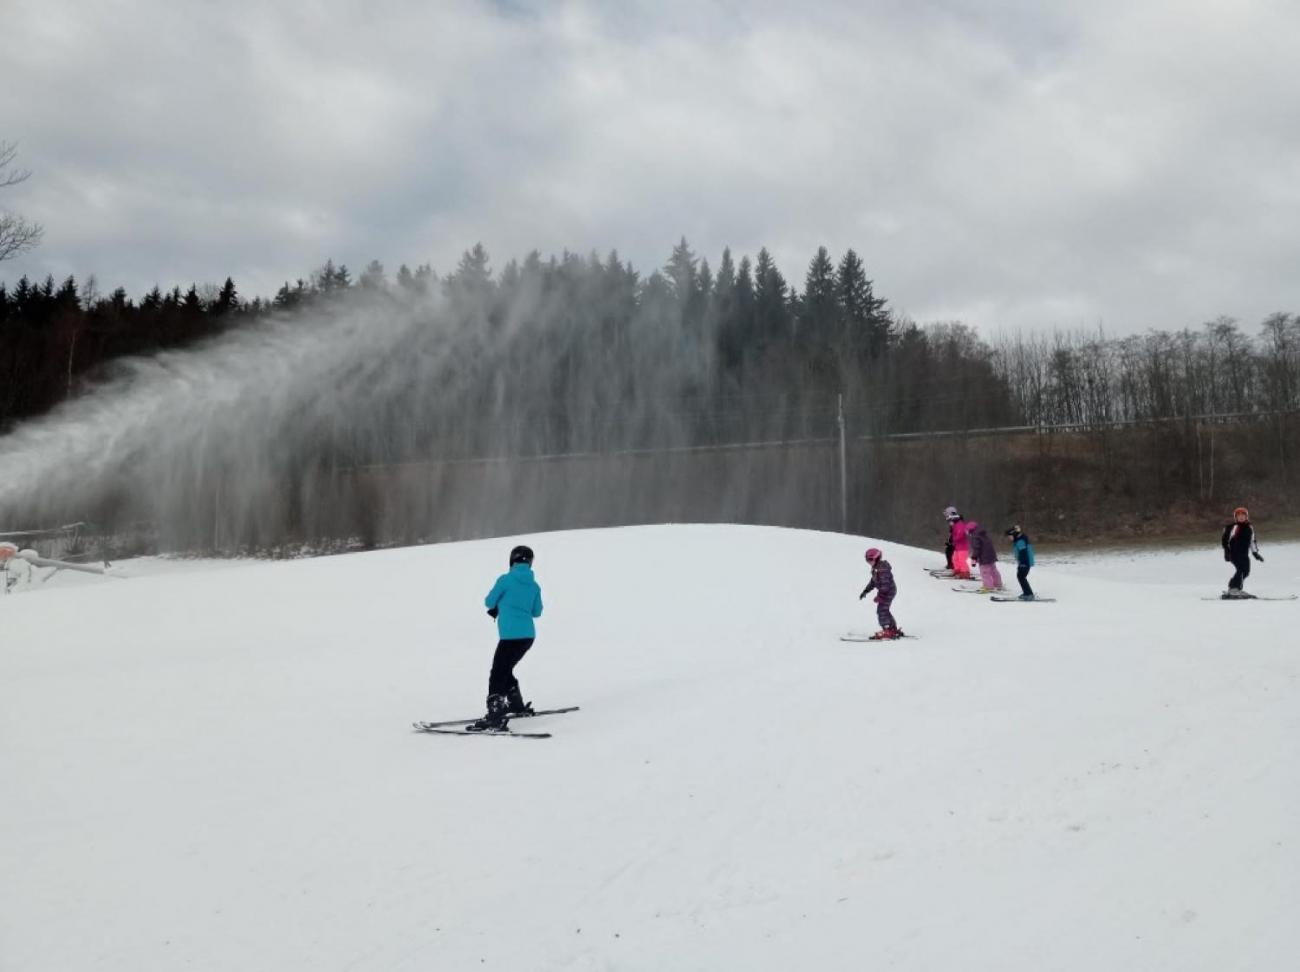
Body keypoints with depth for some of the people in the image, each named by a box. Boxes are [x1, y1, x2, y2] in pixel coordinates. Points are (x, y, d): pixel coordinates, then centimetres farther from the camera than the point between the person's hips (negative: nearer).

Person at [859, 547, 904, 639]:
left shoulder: (882, 568, -24)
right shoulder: (876, 568, 8)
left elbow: (885, 584, -26)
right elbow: (873, 581, 18)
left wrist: (879, 596, -26)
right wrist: (865, 591, 16)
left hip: (888, 591, -10)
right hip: (884, 591, 10)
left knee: (882, 610, -10)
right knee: (884, 611, 17)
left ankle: (887, 631, -7)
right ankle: (894, 630, 28)